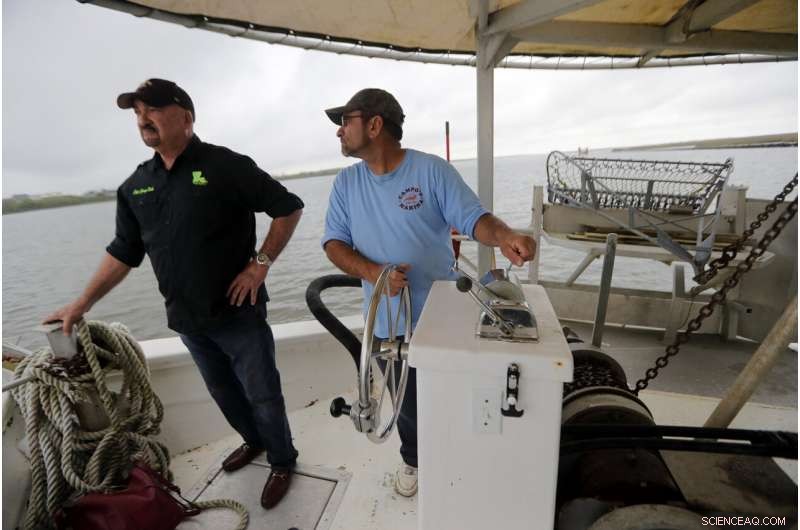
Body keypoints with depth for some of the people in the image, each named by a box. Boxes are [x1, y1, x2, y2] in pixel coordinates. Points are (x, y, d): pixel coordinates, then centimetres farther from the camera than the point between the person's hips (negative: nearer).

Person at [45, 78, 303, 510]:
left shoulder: (225, 166, -11)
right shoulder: (136, 185, 8)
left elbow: (288, 208, -11)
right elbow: (123, 252, 13)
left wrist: (259, 264, -15)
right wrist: (81, 305, 11)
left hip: (238, 313, -6)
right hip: (186, 320, 6)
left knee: (262, 395, 6)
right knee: (223, 392, 22)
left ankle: (282, 462, 31)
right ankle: (253, 441, 48)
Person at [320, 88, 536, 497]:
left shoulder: (431, 169, -11)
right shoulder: (346, 182, 1)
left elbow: (473, 217, -15)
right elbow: (334, 242, -3)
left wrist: (504, 237, -38)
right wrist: (373, 272, -21)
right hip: (387, 322, 3)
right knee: (407, 403, 23)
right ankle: (413, 459, 54)